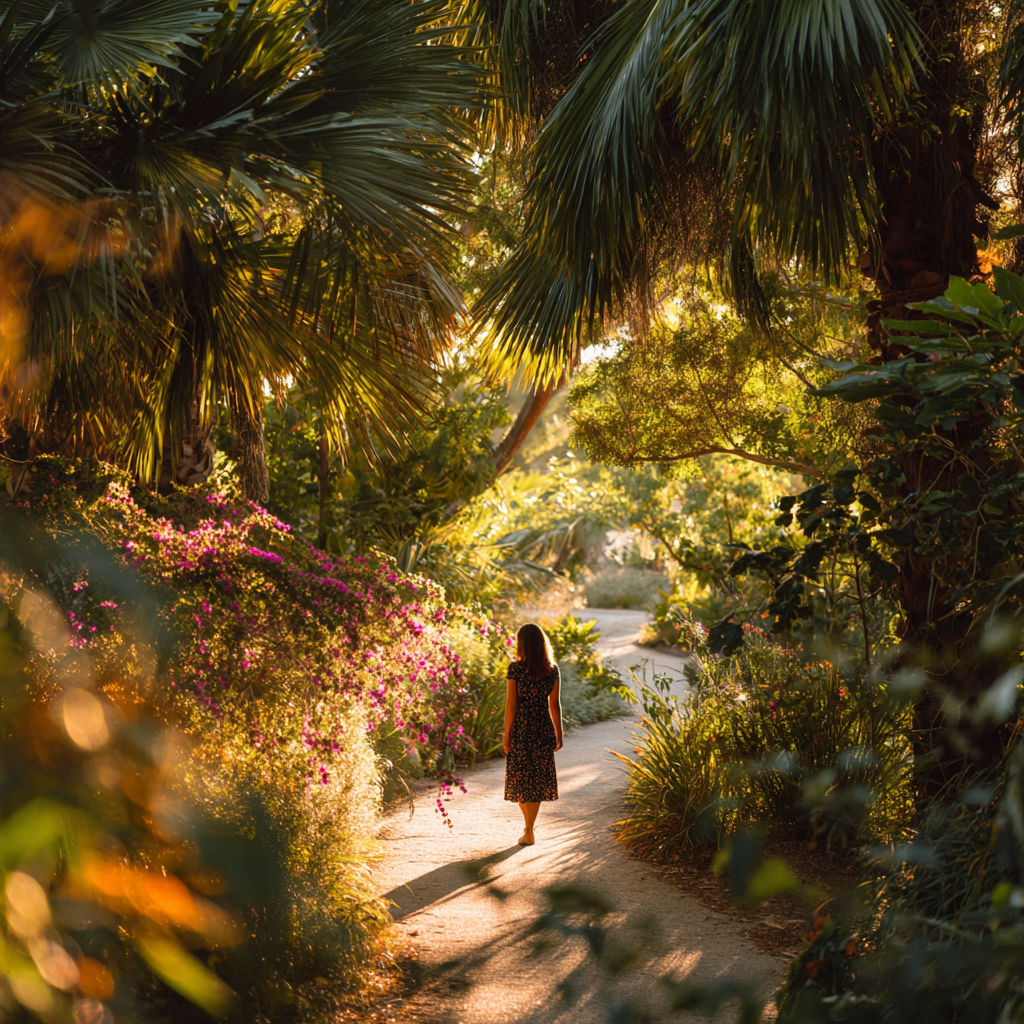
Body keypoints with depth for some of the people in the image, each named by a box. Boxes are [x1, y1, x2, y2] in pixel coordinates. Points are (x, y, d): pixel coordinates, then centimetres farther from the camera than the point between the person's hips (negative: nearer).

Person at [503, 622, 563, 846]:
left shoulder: (516, 668, -11)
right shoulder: (552, 669, -1)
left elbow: (511, 704, -9)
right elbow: (554, 704, 2)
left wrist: (507, 734, -2)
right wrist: (558, 734, 10)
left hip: (521, 727, -3)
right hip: (544, 729, 3)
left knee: (520, 778, 11)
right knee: (537, 779, 12)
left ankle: (529, 829, 14)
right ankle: (529, 831, 14)